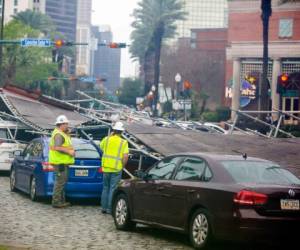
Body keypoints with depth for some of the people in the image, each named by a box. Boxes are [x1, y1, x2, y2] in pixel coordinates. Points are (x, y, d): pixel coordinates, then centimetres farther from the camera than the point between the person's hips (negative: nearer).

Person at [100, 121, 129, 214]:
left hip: (106, 168, 3)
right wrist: (122, 166, 2)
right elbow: (125, 157, -13)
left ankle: (104, 207, 18)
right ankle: (110, 209, 2)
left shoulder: (106, 139, 1)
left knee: (105, 188, 15)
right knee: (113, 189, 2)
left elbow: (101, 146, 22)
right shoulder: (123, 142, -6)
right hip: (116, 169, -3)